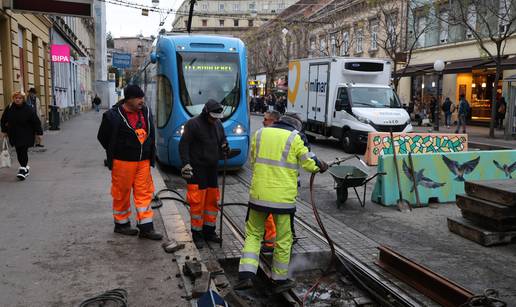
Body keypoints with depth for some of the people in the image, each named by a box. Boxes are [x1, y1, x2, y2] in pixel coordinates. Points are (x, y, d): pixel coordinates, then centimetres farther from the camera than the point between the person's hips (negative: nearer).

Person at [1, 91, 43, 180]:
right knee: (19, 152, 8)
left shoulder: (28, 109, -10)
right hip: (14, 135, 5)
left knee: (23, 151, -11)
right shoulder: (9, 108, 1)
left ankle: (23, 169, -10)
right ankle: (25, 167, 24)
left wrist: (38, 132, -10)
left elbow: (36, 121, -8)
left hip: (26, 135, -4)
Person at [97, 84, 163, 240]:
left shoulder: (146, 112, 6)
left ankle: (146, 228, 9)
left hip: (143, 162, 5)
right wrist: (115, 153, 5)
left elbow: (150, 134, 18)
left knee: (144, 193, 4)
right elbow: (102, 137, 0)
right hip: (123, 162, -5)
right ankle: (121, 224, 24)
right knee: (122, 193, 6)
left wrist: (149, 154, 12)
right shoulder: (113, 116, -11)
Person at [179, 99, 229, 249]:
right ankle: (197, 234, 7)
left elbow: (223, 140, 25)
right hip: (196, 169, -7)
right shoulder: (193, 124, -10)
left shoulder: (217, 124, 11)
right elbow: (183, 145, -11)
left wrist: (225, 147, 2)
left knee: (212, 200, 10)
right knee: (197, 202, -5)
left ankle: (209, 231, 23)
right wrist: (186, 163, -19)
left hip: (212, 169, 7)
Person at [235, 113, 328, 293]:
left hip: (259, 194, 3)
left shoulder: (259, 134, 8)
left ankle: (246, 275, 2)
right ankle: (281, 280, 22)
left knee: (253, 234, 15)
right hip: (283, 197, -3)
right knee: (283, 240, 11)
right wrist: (320, 166, 26)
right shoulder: (294, 139, -3)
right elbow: (308, 164, 5)